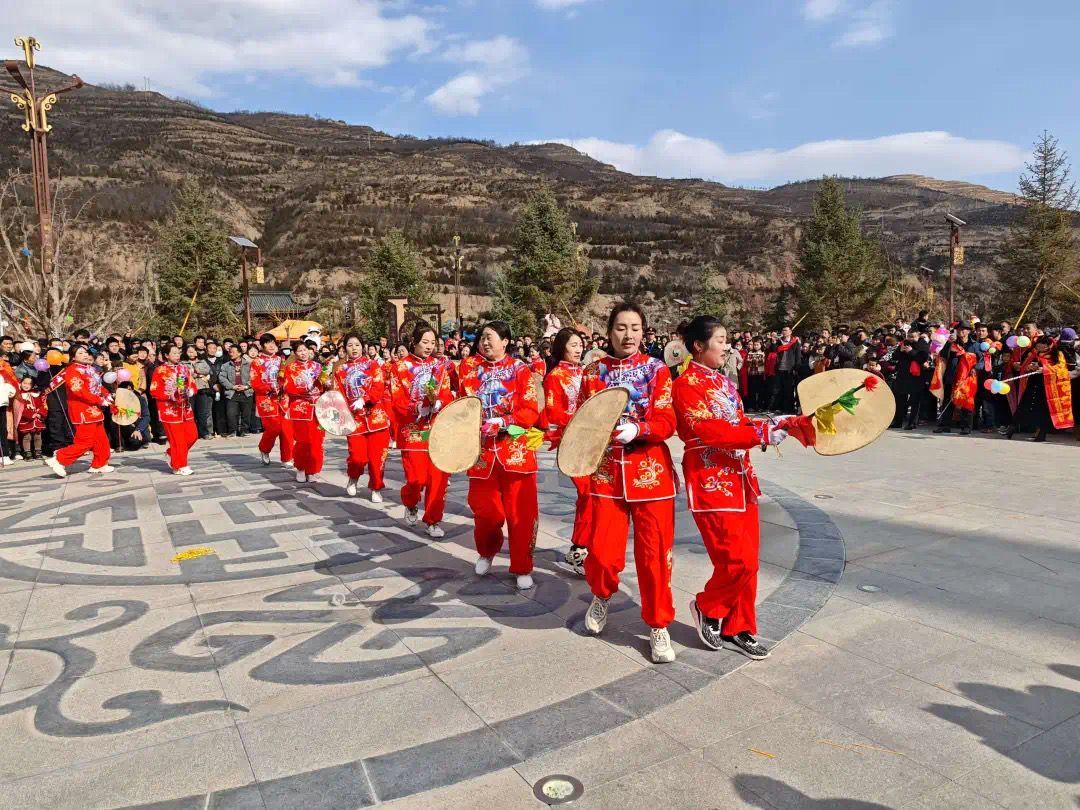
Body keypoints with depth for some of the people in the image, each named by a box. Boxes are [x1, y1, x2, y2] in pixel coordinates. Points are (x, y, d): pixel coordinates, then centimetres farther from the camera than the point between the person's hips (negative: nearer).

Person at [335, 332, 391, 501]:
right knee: (358, 457, -9)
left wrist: (363, 400, -23)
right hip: (355, 419, 1)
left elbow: (379, 389, -7)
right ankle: (353, 478, 23)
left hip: (376, 416, 0)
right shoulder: (340, 371, 10)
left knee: (376, 456, 0)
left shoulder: (373, 365, 5)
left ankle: (376, 488, 18)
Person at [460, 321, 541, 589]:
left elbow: (531, 411, -9)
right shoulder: (472, 374, 8)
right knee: (485, 511, 8)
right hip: (483, 452, 3)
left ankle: (522, 568, 18)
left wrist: (501, 423, -20)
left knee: (521, 513, 2)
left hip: (516, 452, -3)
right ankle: (486, 552, 37)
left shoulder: (520, 370, -2)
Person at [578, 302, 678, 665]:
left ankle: (658, 626, 22)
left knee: (654, 552, 2)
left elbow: (666, 423, -7)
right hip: (606, 472, 1)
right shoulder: (594, 371, 5)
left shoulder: (657, 369, 1)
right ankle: (601, 596, 33)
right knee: (602, 552, -3)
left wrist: (635, 429, -25)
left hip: (650, 471, -1)